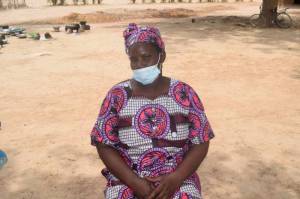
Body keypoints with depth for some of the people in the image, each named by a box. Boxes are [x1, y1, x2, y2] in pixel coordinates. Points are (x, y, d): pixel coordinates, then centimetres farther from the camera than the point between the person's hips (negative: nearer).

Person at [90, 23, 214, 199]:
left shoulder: (184, 93, -3)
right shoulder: (117, 96, -4)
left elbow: (200, 143, -2)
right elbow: (104, 145, -3)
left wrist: (175, 178, -15)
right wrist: (134, 182, -14)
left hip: (177, 179, 1)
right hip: (127, 181, 0)